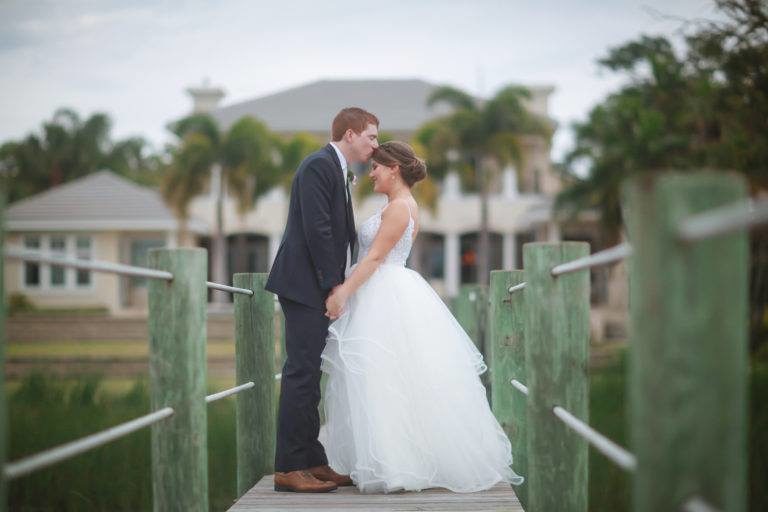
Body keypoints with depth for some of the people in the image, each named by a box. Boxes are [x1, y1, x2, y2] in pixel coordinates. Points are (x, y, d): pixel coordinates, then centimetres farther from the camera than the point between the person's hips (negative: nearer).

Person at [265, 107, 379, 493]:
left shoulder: (335, 170, 20)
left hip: (320, 290, 10)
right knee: (301, 374, -10)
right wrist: (334, 286, -18)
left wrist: (338, 286, 12)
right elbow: (316, 229, -19)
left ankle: (312, 462, 14)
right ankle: (289, 468, -8)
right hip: (306, 286, -10)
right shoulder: (319, 165, -11)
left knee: (308, 376, 10)